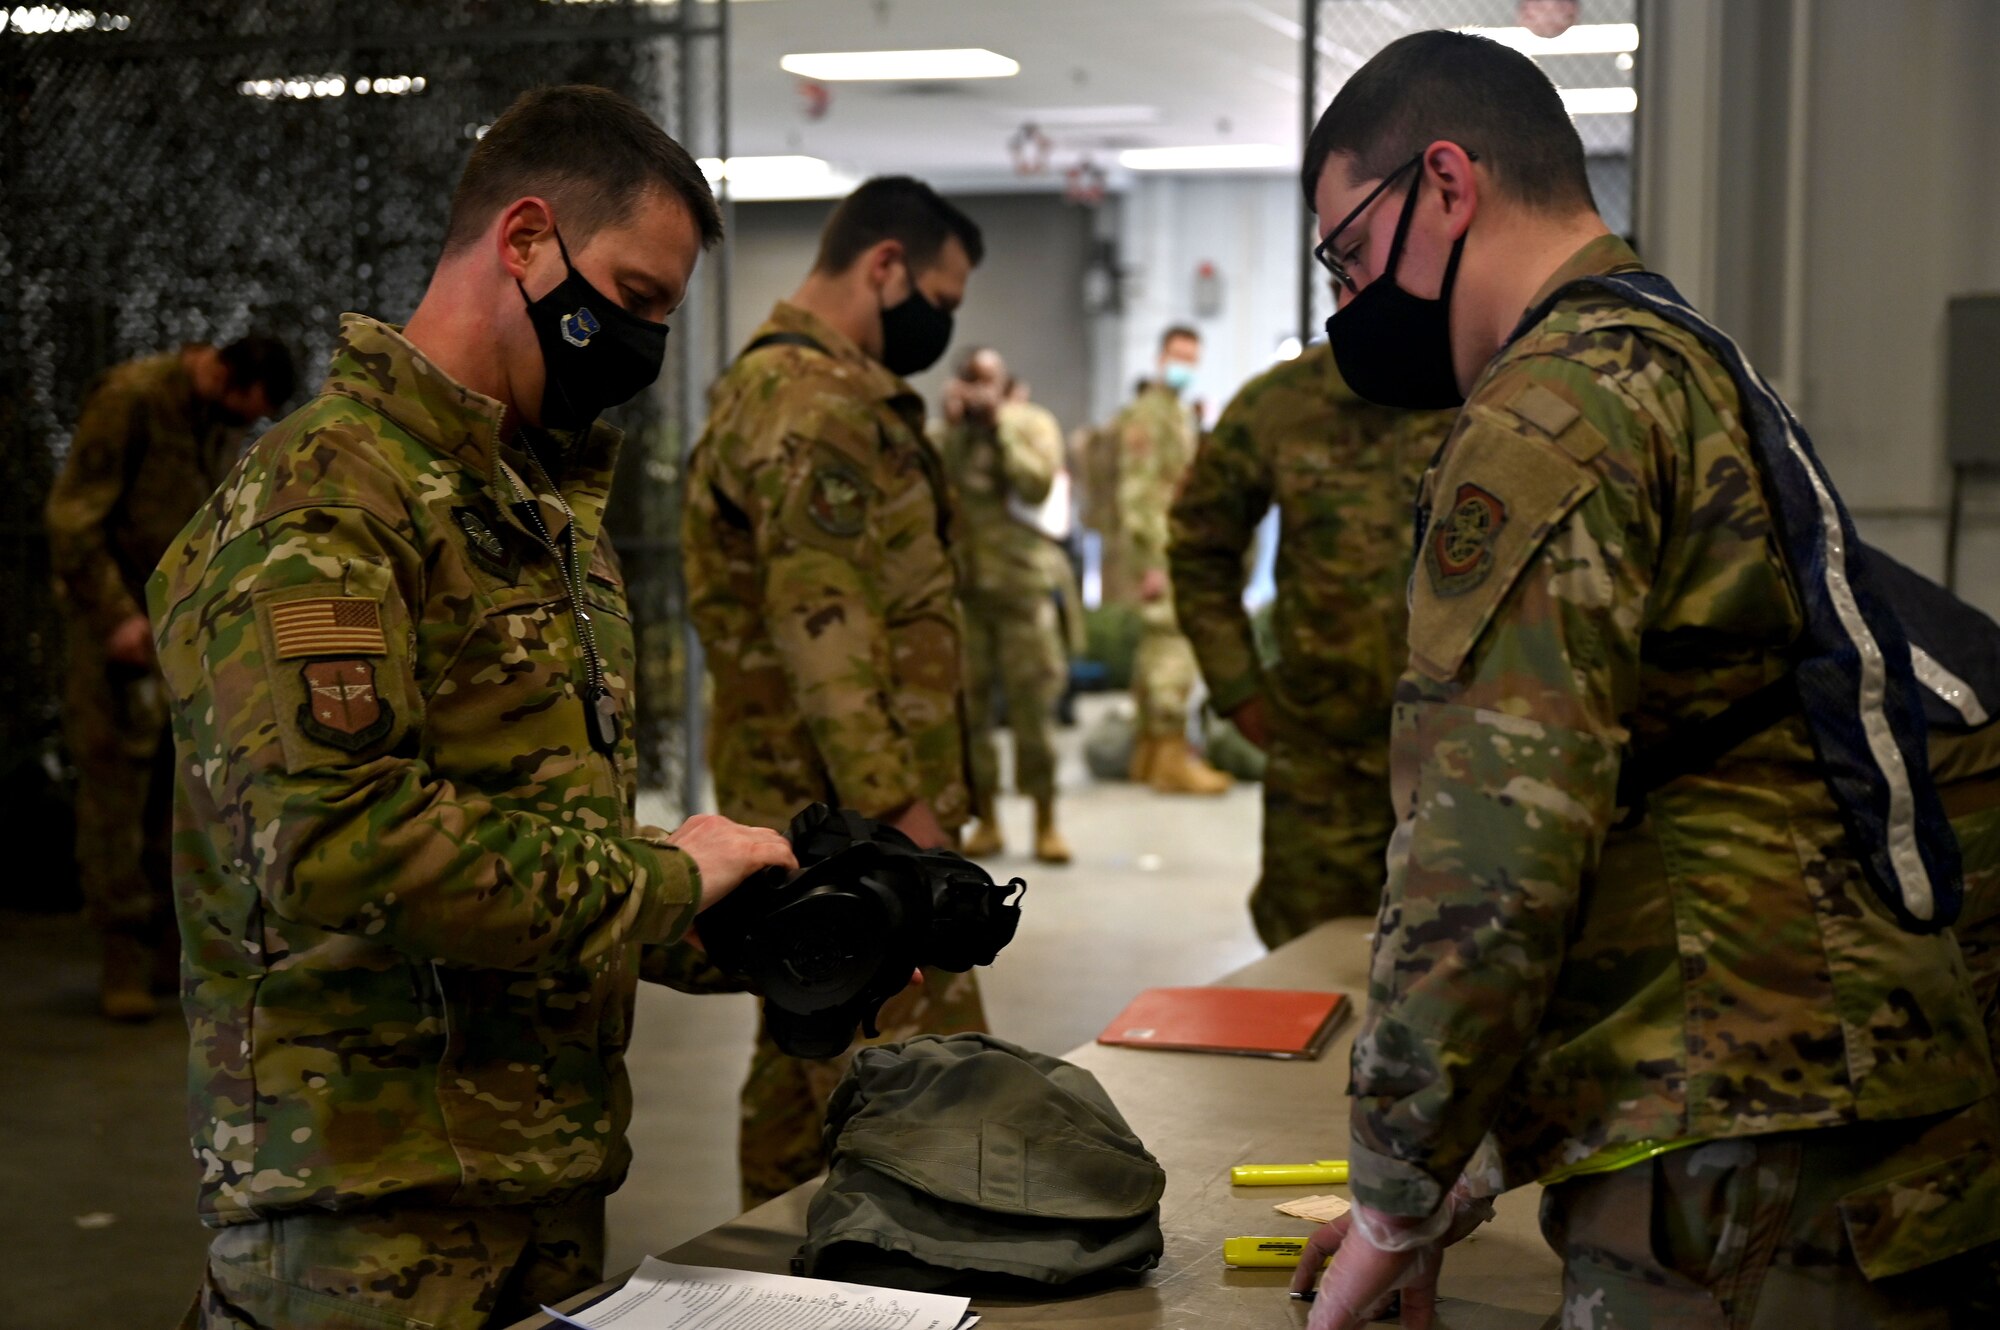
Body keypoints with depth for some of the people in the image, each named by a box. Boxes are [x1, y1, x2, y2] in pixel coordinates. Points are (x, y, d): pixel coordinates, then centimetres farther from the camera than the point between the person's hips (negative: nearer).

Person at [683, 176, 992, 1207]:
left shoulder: (777, 385, 21)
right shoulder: (814, 401, -15)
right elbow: (823, 622, -23)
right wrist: (899, 804, -24)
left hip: (810, 809, 11)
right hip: (847, 809, -11)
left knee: (804, 1063, 16)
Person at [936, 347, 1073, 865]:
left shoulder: (1034, 424, 4)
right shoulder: (947, 432, 9)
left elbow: (1038, 484, -12)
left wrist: (1001, 425, -11)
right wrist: (953, 429, -10)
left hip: (1022, 583, -2)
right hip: (959, 583, 2)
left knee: (1033, 706, -4)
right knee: (968, 707, 2)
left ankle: (1046, 823, 4)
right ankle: (986, 820, 12)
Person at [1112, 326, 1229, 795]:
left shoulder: (1180, 414, 19)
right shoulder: (1147, 414, -12)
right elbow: (1137, 493, -18)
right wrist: (1151, 561, -22)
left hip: (1172, 548, 10)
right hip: (1157, 550, -10)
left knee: (1157, 646, 13)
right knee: (1174, 648, -12)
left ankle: (1148, 751, 20)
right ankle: (1172, 758, -11)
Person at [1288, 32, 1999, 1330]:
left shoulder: (1554, 410, -12)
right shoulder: (1703, 377, 20)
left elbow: (1491, 847, -20)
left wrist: (1396, 1207, -7)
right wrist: (1468, 1173, 22)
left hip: (1748, 1186, -9)